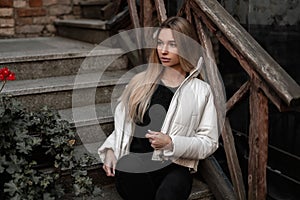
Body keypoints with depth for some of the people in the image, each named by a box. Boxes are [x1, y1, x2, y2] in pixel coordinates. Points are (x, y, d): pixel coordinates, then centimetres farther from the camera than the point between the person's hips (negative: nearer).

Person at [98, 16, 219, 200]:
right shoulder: (141, 81, 14)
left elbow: (209, 142, 1)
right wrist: (110, 150, 6)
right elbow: (122, 122, 22)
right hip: (134, 165, 2)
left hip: (175, 166, -1)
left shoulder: (200, 90, 4)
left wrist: (171, 143, -12)